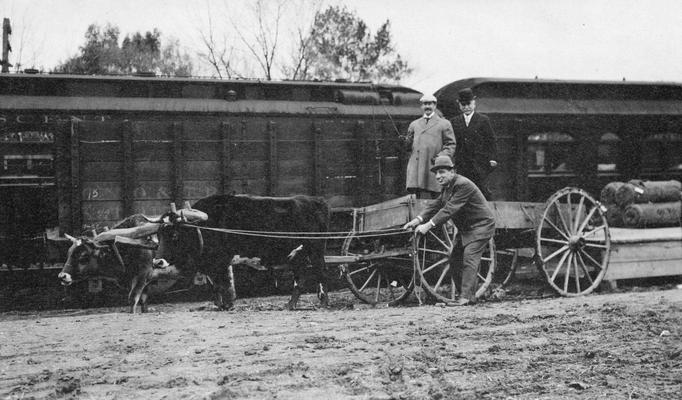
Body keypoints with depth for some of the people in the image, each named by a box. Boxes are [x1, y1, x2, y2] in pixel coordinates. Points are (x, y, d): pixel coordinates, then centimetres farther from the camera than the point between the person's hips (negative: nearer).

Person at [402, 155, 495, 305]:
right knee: (455, 259, 9)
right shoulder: (447, 187, 7)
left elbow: (450, 209, -32)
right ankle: (463, 293, 17)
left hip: (481, 225, -10)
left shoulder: (463, 185, -25)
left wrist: (429, 225, -37)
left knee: (469, 258, -19)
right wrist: (418, 220, -14)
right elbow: (435, 205, 1)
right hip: (465, 228, 10)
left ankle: (467, 296, -19)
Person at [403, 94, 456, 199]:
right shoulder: (414, 124, 20)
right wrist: (406, 140, -3)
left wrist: (441, 157, -13)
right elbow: (410, 144, 21)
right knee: (421, 198, -4)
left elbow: (451, 146, 5)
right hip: (416, 169, 2)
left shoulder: (444, 124, 10)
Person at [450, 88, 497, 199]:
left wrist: (492, 159, -5)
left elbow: (491, 141, 3)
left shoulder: (483, 120, 4)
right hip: (462, 166, 2)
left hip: (480, 165, -2)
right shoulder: (455, 122, 12)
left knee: (482, 189, -6)